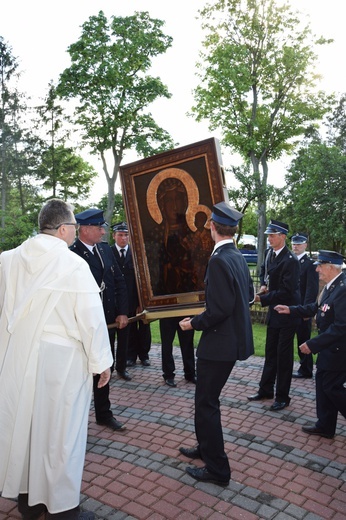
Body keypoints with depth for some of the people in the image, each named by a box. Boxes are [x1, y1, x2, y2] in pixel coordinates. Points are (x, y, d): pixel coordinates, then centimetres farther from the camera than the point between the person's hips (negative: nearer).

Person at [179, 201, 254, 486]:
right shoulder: (238, 256, 6)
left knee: (206, 403, 5)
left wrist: (194, 323, -12)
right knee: (207, 399, 23)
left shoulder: (219, 261, -23)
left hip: (220, 343, -10)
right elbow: (248, 295, 16)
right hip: (234, 338, 10)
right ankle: (206, 448, 42)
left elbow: (219, 310, -26)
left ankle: (217, 469, 20)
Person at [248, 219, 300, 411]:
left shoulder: (290, 260, -22)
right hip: (274, 311, 8)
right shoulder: (269, 252, 3)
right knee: (270, 353, 17)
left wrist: (263, 299, -20)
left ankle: (282, 397, 18)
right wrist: (264, 285, 2)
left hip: (287, 312, -8)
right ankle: (265, 390, 30)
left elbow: (287, 291, -24)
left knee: (284, 355, 4)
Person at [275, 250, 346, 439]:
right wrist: (291, 310, 11)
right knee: (323, 384, 16)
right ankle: (325, 426, 30)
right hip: (329, 348, 10)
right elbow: (316, 308, 17)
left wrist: (313, 344, -26)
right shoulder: (331, 286, 3)